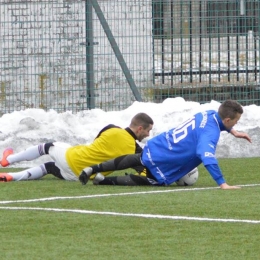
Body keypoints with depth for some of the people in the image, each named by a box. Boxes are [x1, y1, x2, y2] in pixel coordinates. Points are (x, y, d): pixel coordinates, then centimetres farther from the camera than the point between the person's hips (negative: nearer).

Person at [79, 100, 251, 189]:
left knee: (136, 160, 36)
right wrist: (222, 184, -45)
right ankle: (106, 181, 12)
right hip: (162, 164, -9)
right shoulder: (210, 133, -27)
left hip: (155, 145, 9)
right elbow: (208, 158, -43)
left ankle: (95, 169, 37)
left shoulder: (209, 114, -1)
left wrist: (232, 131, 17)